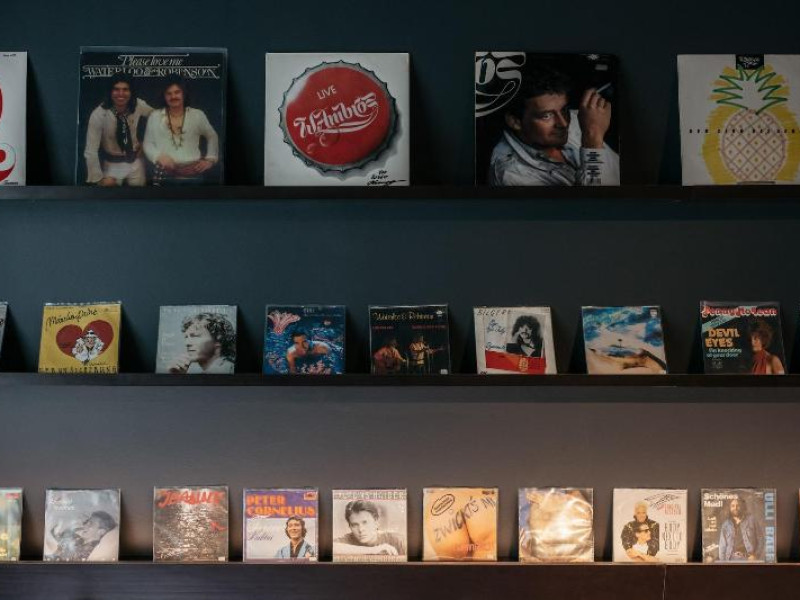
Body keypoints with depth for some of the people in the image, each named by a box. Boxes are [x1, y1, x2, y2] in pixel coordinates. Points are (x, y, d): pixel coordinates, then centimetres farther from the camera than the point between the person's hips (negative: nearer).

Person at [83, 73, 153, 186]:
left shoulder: (139, 106, -15)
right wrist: (98, 179, -23)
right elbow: (91, 151, -22)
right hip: (112, 164, -3)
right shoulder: (98, 114, -24)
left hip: (136, 162, 3)